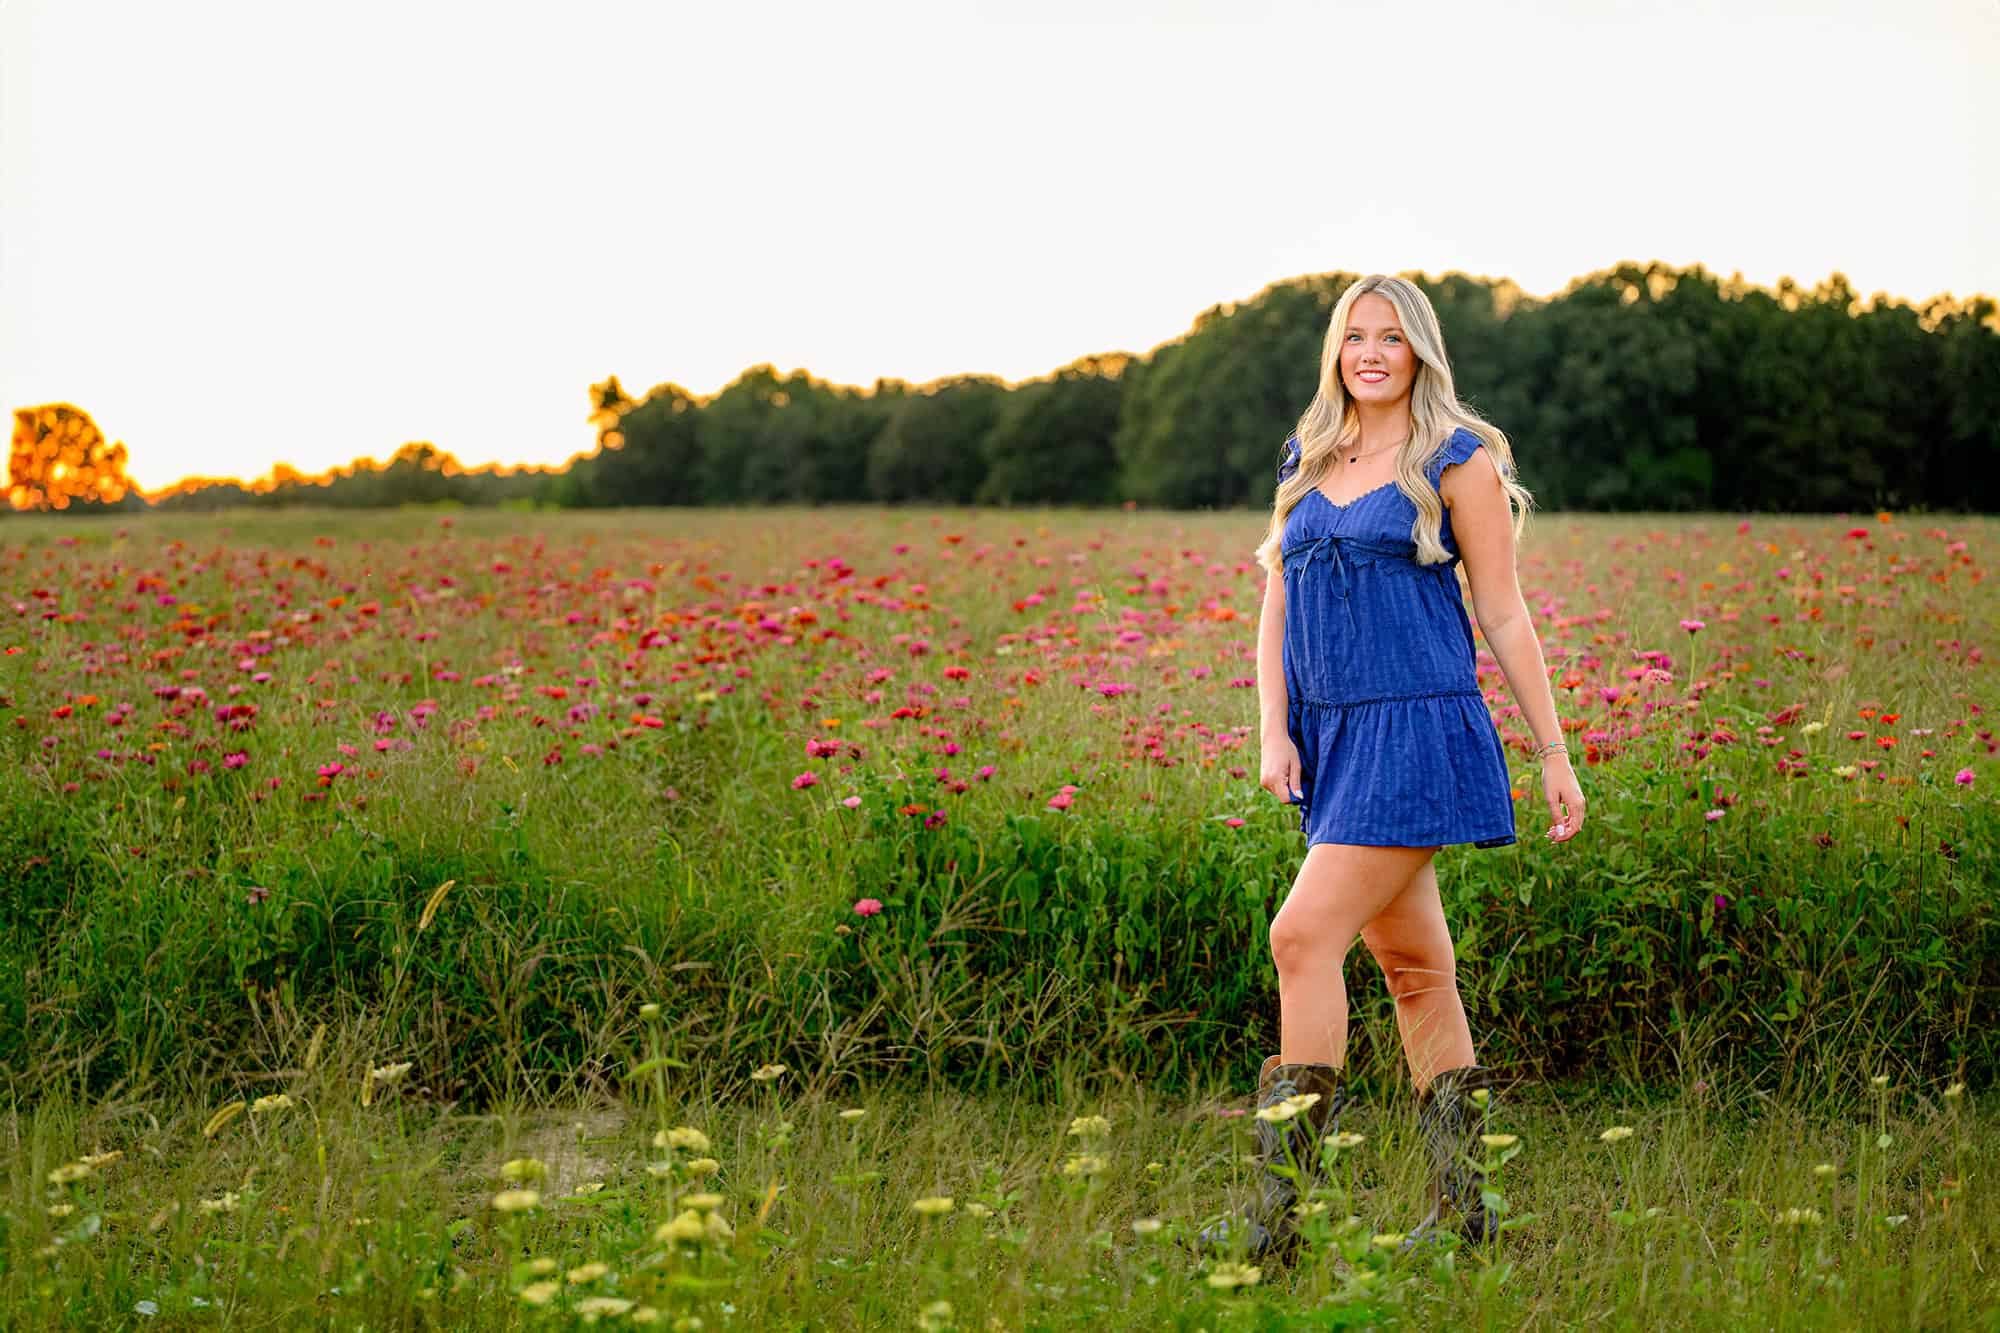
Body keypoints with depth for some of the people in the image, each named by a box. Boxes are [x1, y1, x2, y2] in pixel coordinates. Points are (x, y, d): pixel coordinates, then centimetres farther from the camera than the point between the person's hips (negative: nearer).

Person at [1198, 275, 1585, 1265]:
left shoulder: (1458, 461, -1)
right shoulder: (1306, 462, 15)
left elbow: (1504, 616, -1)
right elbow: (1275, 611, 13)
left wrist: (1555, 757, -1)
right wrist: (1273, 734, -1)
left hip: (1417, 732, -6)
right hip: (1329, 738, 7)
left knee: (1304, 936, -17)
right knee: (1414, 966, 11)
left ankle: (1274, 1218, -15)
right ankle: (1459, 1207, 19)